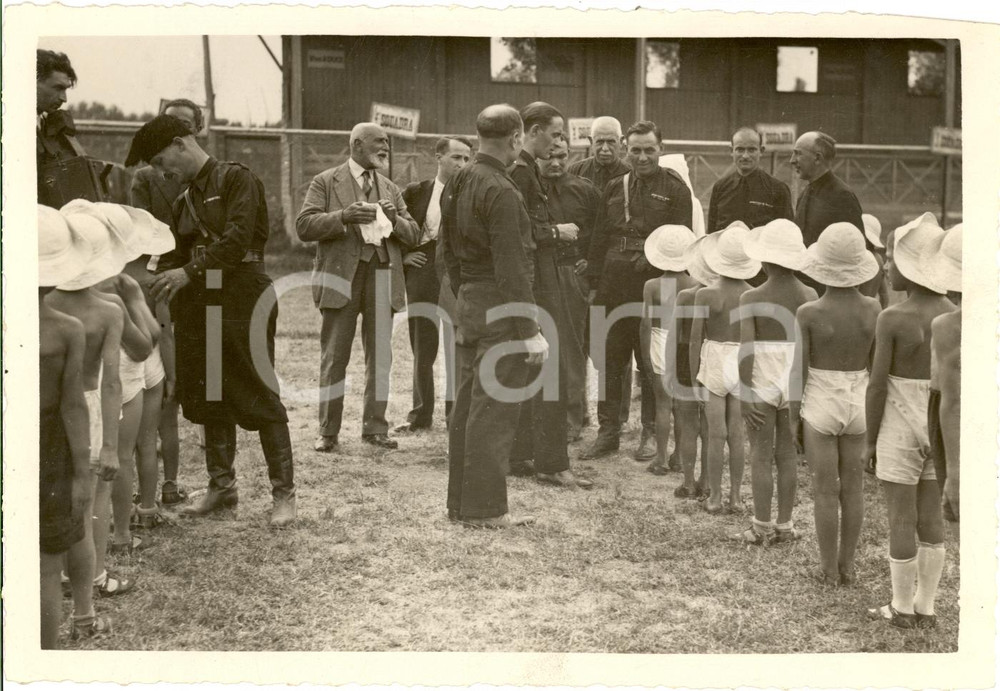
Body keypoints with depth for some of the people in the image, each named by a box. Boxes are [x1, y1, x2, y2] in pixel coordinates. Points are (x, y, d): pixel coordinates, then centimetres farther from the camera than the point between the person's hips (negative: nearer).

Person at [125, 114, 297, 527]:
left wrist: (189, 272, -24)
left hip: (243, 300, -7)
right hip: (199, 305, 7)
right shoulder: (183, 201, 17)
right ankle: (221, 486, 23)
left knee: (260, 397, -3)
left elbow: (239, 235, -19)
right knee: (209, 398, 11)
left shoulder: (237, 179, -6)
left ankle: (284, 493, 4)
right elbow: (179, 256, 17)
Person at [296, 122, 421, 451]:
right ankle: (328, 431, 9)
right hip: (341, 278, -4)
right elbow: (304, 227, -6)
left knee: (380, 358, 5)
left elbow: (414, 235, 13)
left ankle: (374, 427, 15)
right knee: (334, 358, 1)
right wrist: (343, 217, -20)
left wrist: (395, 219, -8)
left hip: (383, 279, 4)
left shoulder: (390, 189, 17)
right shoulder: (326, 182, 4)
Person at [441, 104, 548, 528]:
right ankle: (485, 509, 3)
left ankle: (460, 501, 22)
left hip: (468, 306, 9)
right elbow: (511, 268, -20)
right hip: (500, 313, -9)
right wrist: (531, 331, -17)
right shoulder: (500, 191, -18)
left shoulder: (458, 183, 10)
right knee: (493, 411, -3)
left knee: (467, 406, 14)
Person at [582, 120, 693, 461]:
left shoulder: (674, 189, 0)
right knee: (608, 360, 7)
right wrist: (594, 284, 9)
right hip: (614, 286, 4)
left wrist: (651, 258, -18)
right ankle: (608, 431, 17)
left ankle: (651, 433, 16)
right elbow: (599, 238, 14)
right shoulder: (615, 188, 14)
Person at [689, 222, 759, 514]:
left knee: (717, 435, 4)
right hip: (743, 366, 2)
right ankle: (735, 496, 16)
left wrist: (694, 377, 1)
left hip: (714, 365, -2)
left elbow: (695, 340, -10)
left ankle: (715, 497, 11)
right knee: (737, 434, 10)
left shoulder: (706, 295, -13)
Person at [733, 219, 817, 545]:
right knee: (788, 455, 13)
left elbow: (746, 351, -15)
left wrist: (745, 395, -10)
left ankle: (763, 526, 12)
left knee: (761, 457, 6)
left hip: (762, 384, -4)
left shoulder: (752, 298, -12)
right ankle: (785, 525, 19)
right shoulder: (810, 297, -1)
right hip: (796, 384, 4)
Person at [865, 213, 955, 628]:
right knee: (930, 518, 13)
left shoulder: (892, 319, -17)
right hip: (938, 429, 5)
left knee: (901, 520, 5)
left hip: (900, 429, -5)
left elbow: (877, 386, -15)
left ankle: (903, 608, 15)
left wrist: (869, 438, -4)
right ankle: (925, 606, 21)